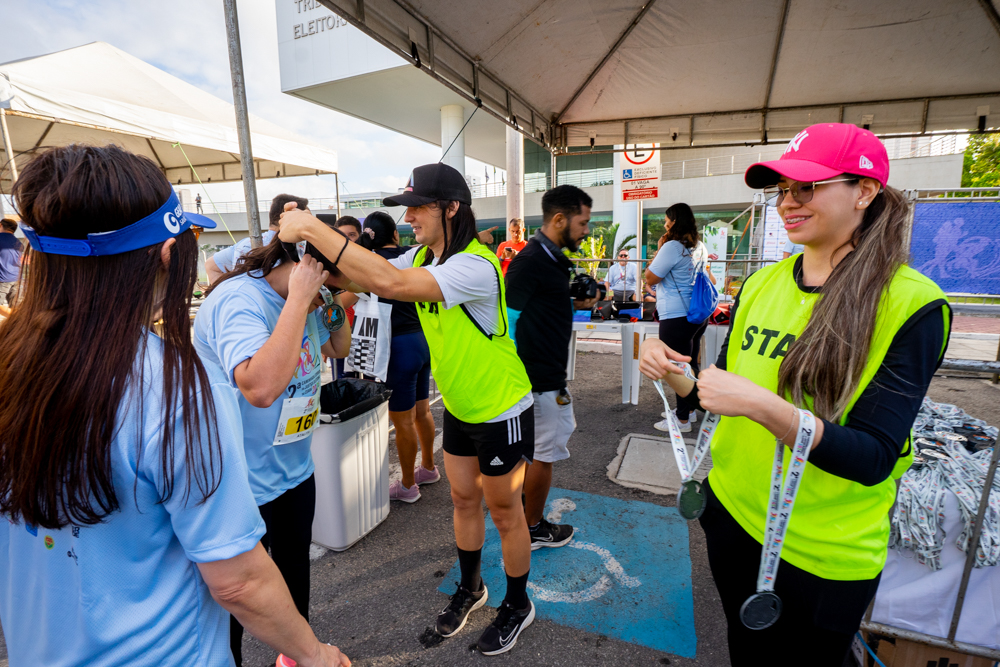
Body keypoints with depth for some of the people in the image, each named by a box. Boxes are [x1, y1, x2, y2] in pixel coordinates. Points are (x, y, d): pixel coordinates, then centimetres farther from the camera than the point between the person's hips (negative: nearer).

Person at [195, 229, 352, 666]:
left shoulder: (306, 301, -2)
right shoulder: (239, 300, -28)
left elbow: (338, 348, 14)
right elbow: (260, 387, -43)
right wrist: (299, 299, -37)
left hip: (295, 471, 9)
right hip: (245, 486, -8)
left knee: (295, 572, 27)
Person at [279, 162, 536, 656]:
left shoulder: (475, 266, -30)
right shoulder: (421, 257, 0)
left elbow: (389, 283, -42)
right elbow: (367, 278, -5)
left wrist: (312, 228, -36)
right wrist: (309, 243, -18)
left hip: (502, 411, -7)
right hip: (459, 407, 8)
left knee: (504, 511, 11)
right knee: (463, 500, 21)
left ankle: (517, 605, 37)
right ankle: (470, 588, 45)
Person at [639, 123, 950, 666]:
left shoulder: (912, 304, -17)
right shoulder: (761, 284, -3)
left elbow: (873, 459, -22)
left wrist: (764, 406, -37)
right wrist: (672, 373, -17)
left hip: (823, 554, -4)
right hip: (732, 511, 5)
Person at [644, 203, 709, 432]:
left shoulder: (672, 246, -15)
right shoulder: (700, 247, 12)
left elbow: (651, 278, -11)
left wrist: (659, 249, -4)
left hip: (676, 317, -9)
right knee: (691, 364, 18)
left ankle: (682, 420, 8)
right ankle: (686, 409, 32)